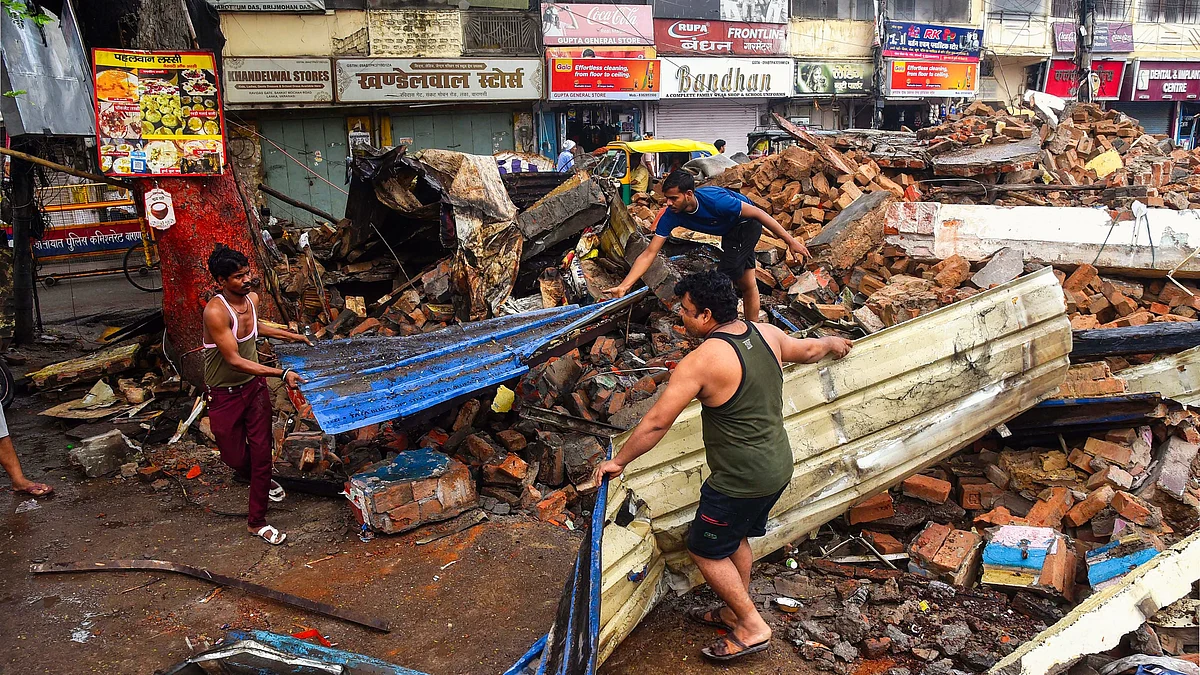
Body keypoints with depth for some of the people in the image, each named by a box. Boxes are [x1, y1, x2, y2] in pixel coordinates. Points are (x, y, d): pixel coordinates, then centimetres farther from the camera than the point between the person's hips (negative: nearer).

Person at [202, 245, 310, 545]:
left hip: (255, 385, 5)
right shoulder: (215, 312, -27)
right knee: (235, 457, 8)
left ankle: (256, 520, 18)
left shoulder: (251, 298, -5)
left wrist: (289, 335, 19)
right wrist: (282, 373, -36)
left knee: (261, 451, 3)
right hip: (225, 394, -5)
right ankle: (249, 472, 48)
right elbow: (234, 360, -30)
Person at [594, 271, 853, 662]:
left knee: (704, 550, 11)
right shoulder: (766, 333, -2)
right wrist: (834, 344, 42)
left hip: (742, 479, -9)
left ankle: (753, 627, 19)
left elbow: (656, 423, -19)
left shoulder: (702, 361, -24)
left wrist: (618, 461, -6)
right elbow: (810, 350, 19)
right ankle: (735, 612, 43)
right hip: (778, 466, 9)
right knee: (737, 537, 27)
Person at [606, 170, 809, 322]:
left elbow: (759, 213, -30)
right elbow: (649, 254, -24)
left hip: (747, 224, -6)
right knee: (747, 285, 17)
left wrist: (790, 241, -27)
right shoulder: (670, 215, -23)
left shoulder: (715, 200, -39)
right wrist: (624, 286, -34)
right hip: (730, 231, 6)